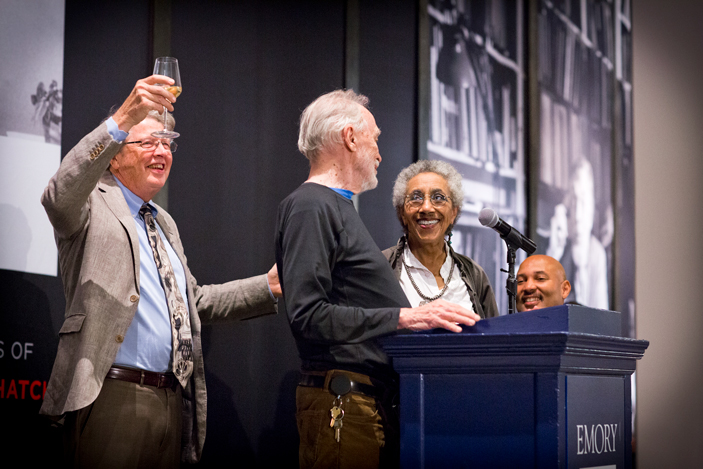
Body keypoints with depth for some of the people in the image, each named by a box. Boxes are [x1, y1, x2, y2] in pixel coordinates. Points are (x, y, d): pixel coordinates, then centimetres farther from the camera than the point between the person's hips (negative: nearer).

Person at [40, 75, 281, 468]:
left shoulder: (164, 223, 26)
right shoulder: (95, 205, 1)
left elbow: (193, 300, 31)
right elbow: (60, 195, -24)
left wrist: (269, 286, 20)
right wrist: (121, 122, -35)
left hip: (172, 401, 8)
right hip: (112, 399, -8)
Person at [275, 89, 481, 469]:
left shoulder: (338, 208, 25)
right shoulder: (310, 207, -7)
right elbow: (308, 315, -18)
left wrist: (428, 320, 10)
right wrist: (403, 317, -19)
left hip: (376, 402, 10)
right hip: (341, 403, -10)